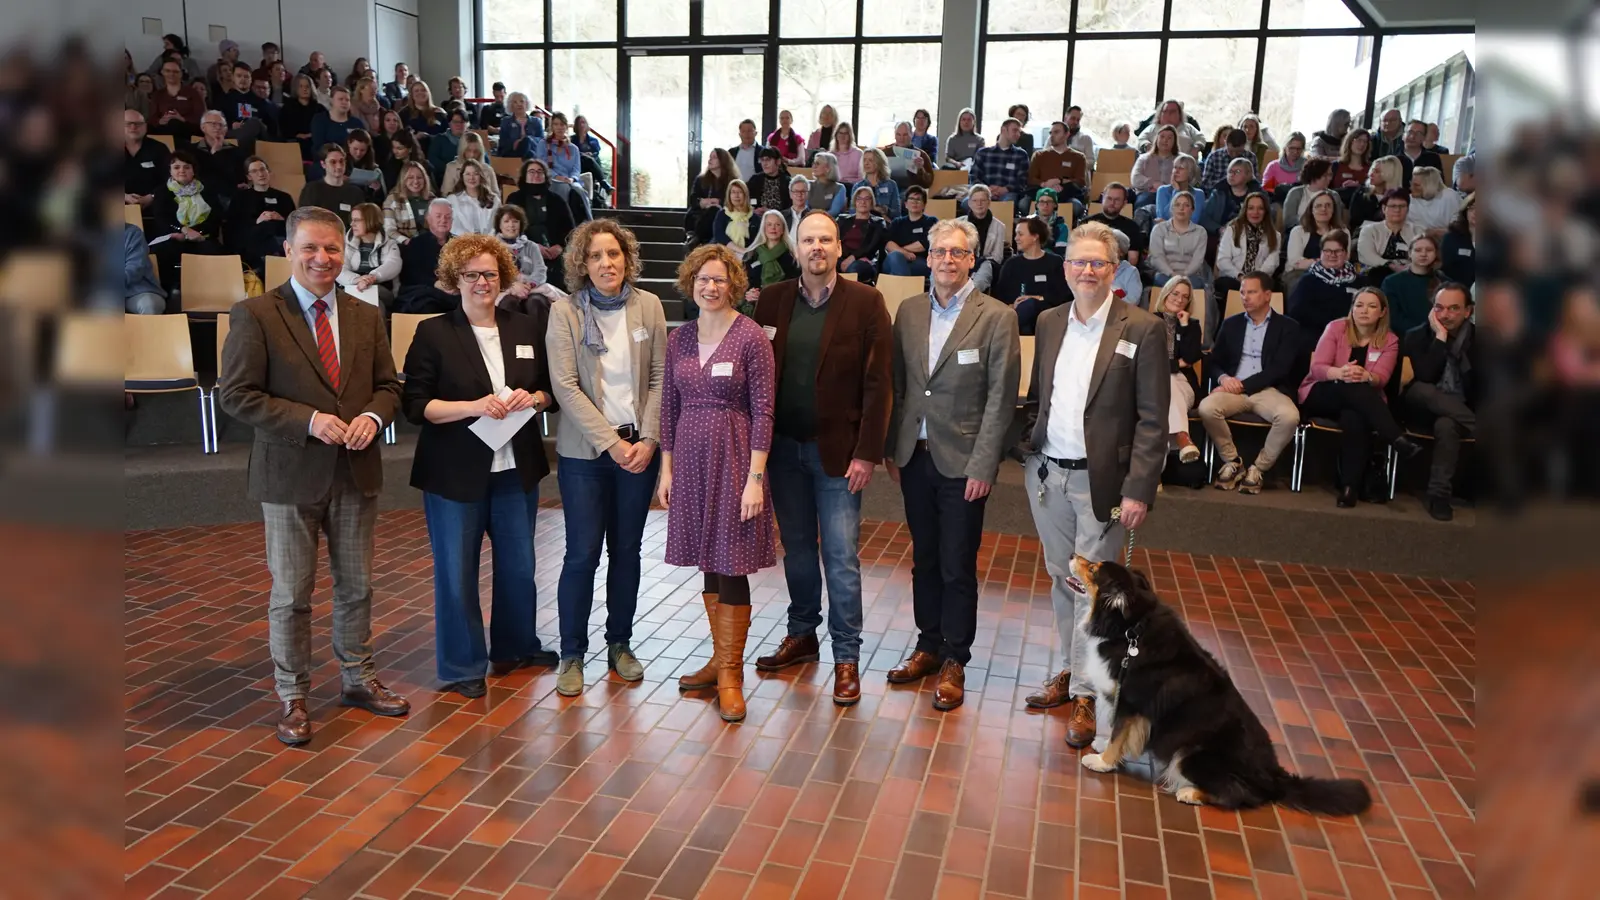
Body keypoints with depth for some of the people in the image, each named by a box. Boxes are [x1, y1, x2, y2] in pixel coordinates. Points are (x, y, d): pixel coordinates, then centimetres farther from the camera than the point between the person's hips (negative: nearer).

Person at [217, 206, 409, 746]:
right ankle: (292, 697, 23)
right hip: (290, 476, -4)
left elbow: (387, 385, 11)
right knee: (291, 593, 7)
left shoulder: (366, 316, 8)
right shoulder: (254, 315, -7)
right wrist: (309, 420, -20)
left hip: (356, 471, 4)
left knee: (357, 586, 15)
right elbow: (236, 395, -10)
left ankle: (358, 679, 33)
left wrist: (372, 416, -11)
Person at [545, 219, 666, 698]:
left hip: (640, 448, 2)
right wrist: (611, 443, -15)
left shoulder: (648, 305, 2)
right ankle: (572, 654, 14)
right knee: (583, 552, -1)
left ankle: (620, 644, 27)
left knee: (627, 549, 11)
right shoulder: (565, 311, -5)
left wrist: (648, 439, -8)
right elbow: (566, 387, -10)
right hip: (585, 450, -2)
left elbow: (660, 377, 2)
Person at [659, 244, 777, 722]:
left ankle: (731, 672, 13)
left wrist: (755, 477, -14)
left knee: (731, 566, 0)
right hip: (690, 458, 5)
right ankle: (720, 659, 27)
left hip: (733, 458, -5)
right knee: (708, 563, 13)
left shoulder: (751, 337, -8)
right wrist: (666, 468, 9)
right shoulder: (679, 340, 7)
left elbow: (762, 410, -10)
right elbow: (669, 407, 12)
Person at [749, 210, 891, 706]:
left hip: (837, 450, -3)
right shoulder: (772, 300, 4)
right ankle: (802, 636, 32)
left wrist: (866, 454, -12)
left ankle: (846, 657, 12)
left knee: (841, 557, 0)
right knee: (797, 549, 16)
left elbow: (877, 384, -7)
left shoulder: (865, 302, -5)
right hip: (784, 446, 4)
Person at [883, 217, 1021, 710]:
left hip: (962, 461, -4)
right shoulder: (909, 311, 6)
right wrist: (891, 449, 6)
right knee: (924, 559, 15)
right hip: (914, 456, 4)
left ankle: (954, 661, 19)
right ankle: (929, 645, 31)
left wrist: (982, 466, -13)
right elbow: (897, 386, 9)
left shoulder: (996, 317, -7)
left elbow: (1000, 399, -9)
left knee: (957, 567, 4)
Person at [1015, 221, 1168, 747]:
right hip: (1047, 474, 5)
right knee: (1061, 580, 15)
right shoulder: (1049, 323, 8)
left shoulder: (1142, 329, -8)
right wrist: (1027, 451, 7)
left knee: (1091, 587, 2)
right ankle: (1071, 670, 31)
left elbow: (1153, 419, -10)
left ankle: (1085, 694, 14)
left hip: (1101, 481, -5)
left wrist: (1139, 490, -15)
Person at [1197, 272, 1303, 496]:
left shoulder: (1287, 326, 7)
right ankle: (1233, 462, -8)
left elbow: (1279, 369, -5)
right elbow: (1212, 361, 14)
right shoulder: (1231, 324, 17)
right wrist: (1224, 378, -10)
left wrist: (1243, 384, -15)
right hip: (1234, 388, 2)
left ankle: (1258, 468, -11)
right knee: (1206, 407, -31)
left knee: (1289, 416, -35)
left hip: (1269, 390, -2)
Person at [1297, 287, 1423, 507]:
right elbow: (1317, 368, -11)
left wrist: (1365, 377, -36)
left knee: (1354, 417, -37)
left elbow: (1380, 379, -11)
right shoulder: (1336, 327, 0)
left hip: (1359, 402, 1)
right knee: (1353, 388, -36)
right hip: (1321, 395, -1)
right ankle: (1399, 441, -43)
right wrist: (1340, 373, -34)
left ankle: (1349, 486, -39)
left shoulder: (1389, 341, 4)